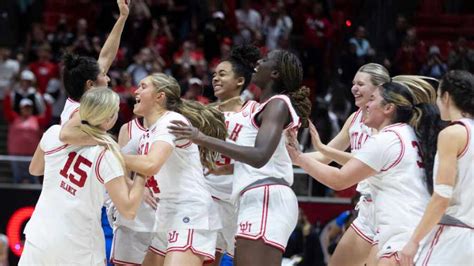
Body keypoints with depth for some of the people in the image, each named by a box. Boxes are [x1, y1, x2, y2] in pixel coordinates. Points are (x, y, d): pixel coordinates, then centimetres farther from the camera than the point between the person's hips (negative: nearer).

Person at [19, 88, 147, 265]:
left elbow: (34, 169, 16)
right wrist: (142, 174, -6)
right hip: (78, 250, -3)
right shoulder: (107, 155, -15)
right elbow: (128, 210, -16)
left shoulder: (54, 133, -4)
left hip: (39, 237, 4)